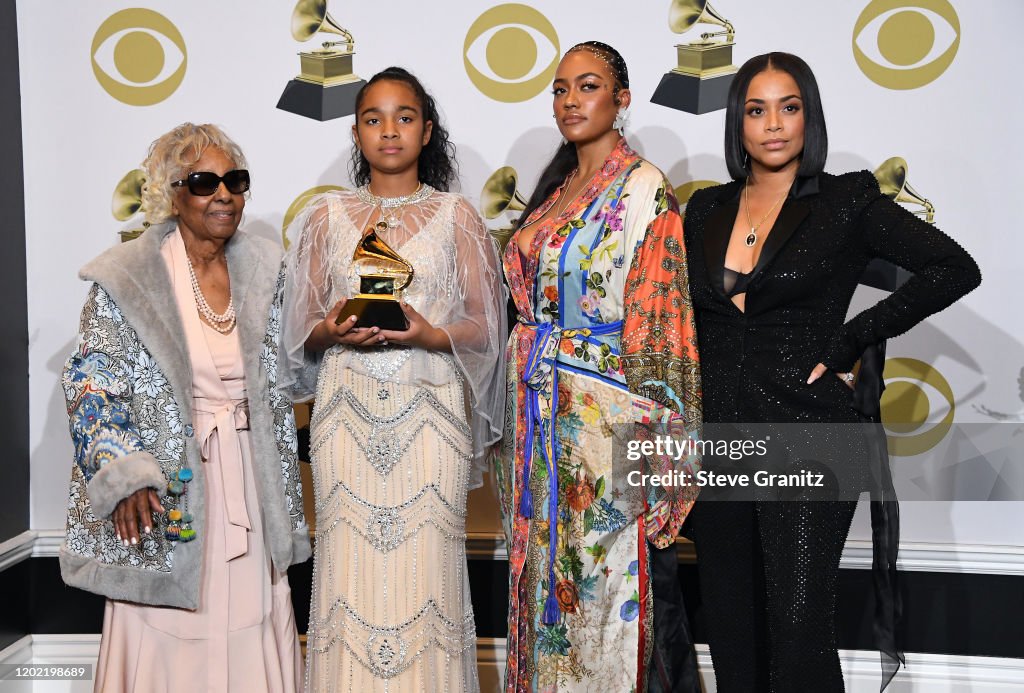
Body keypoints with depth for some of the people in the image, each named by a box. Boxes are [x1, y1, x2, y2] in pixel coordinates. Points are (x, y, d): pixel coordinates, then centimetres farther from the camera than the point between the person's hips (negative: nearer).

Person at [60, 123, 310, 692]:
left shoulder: (261, 271, 6)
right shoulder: (127, 279, -8)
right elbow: (93, 389, -8)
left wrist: (285, 496, 13)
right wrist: (125, 476, -22)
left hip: (248, 486, 4)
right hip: (165, 493, -4)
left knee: (253, 640, 9)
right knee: (169, 643, 3)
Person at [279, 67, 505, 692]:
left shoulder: (457, 216, 7)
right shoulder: (327, 217, 11)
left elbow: (483, 324, 4)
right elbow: (302, 329, 11)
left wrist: (431, 336, -15)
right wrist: (332, 332, -11)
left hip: (430, 408, -1)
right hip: (348, 411, 1)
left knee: (426, 561, -3)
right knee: (350, 562, 0)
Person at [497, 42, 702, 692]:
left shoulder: (644, 189, -9)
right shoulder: (555, 188, 14)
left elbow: (659, 320, -14)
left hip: (603, 411, -7)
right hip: (540, 410, 7)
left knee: (603, 577, 1)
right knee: (544, 569, 14)